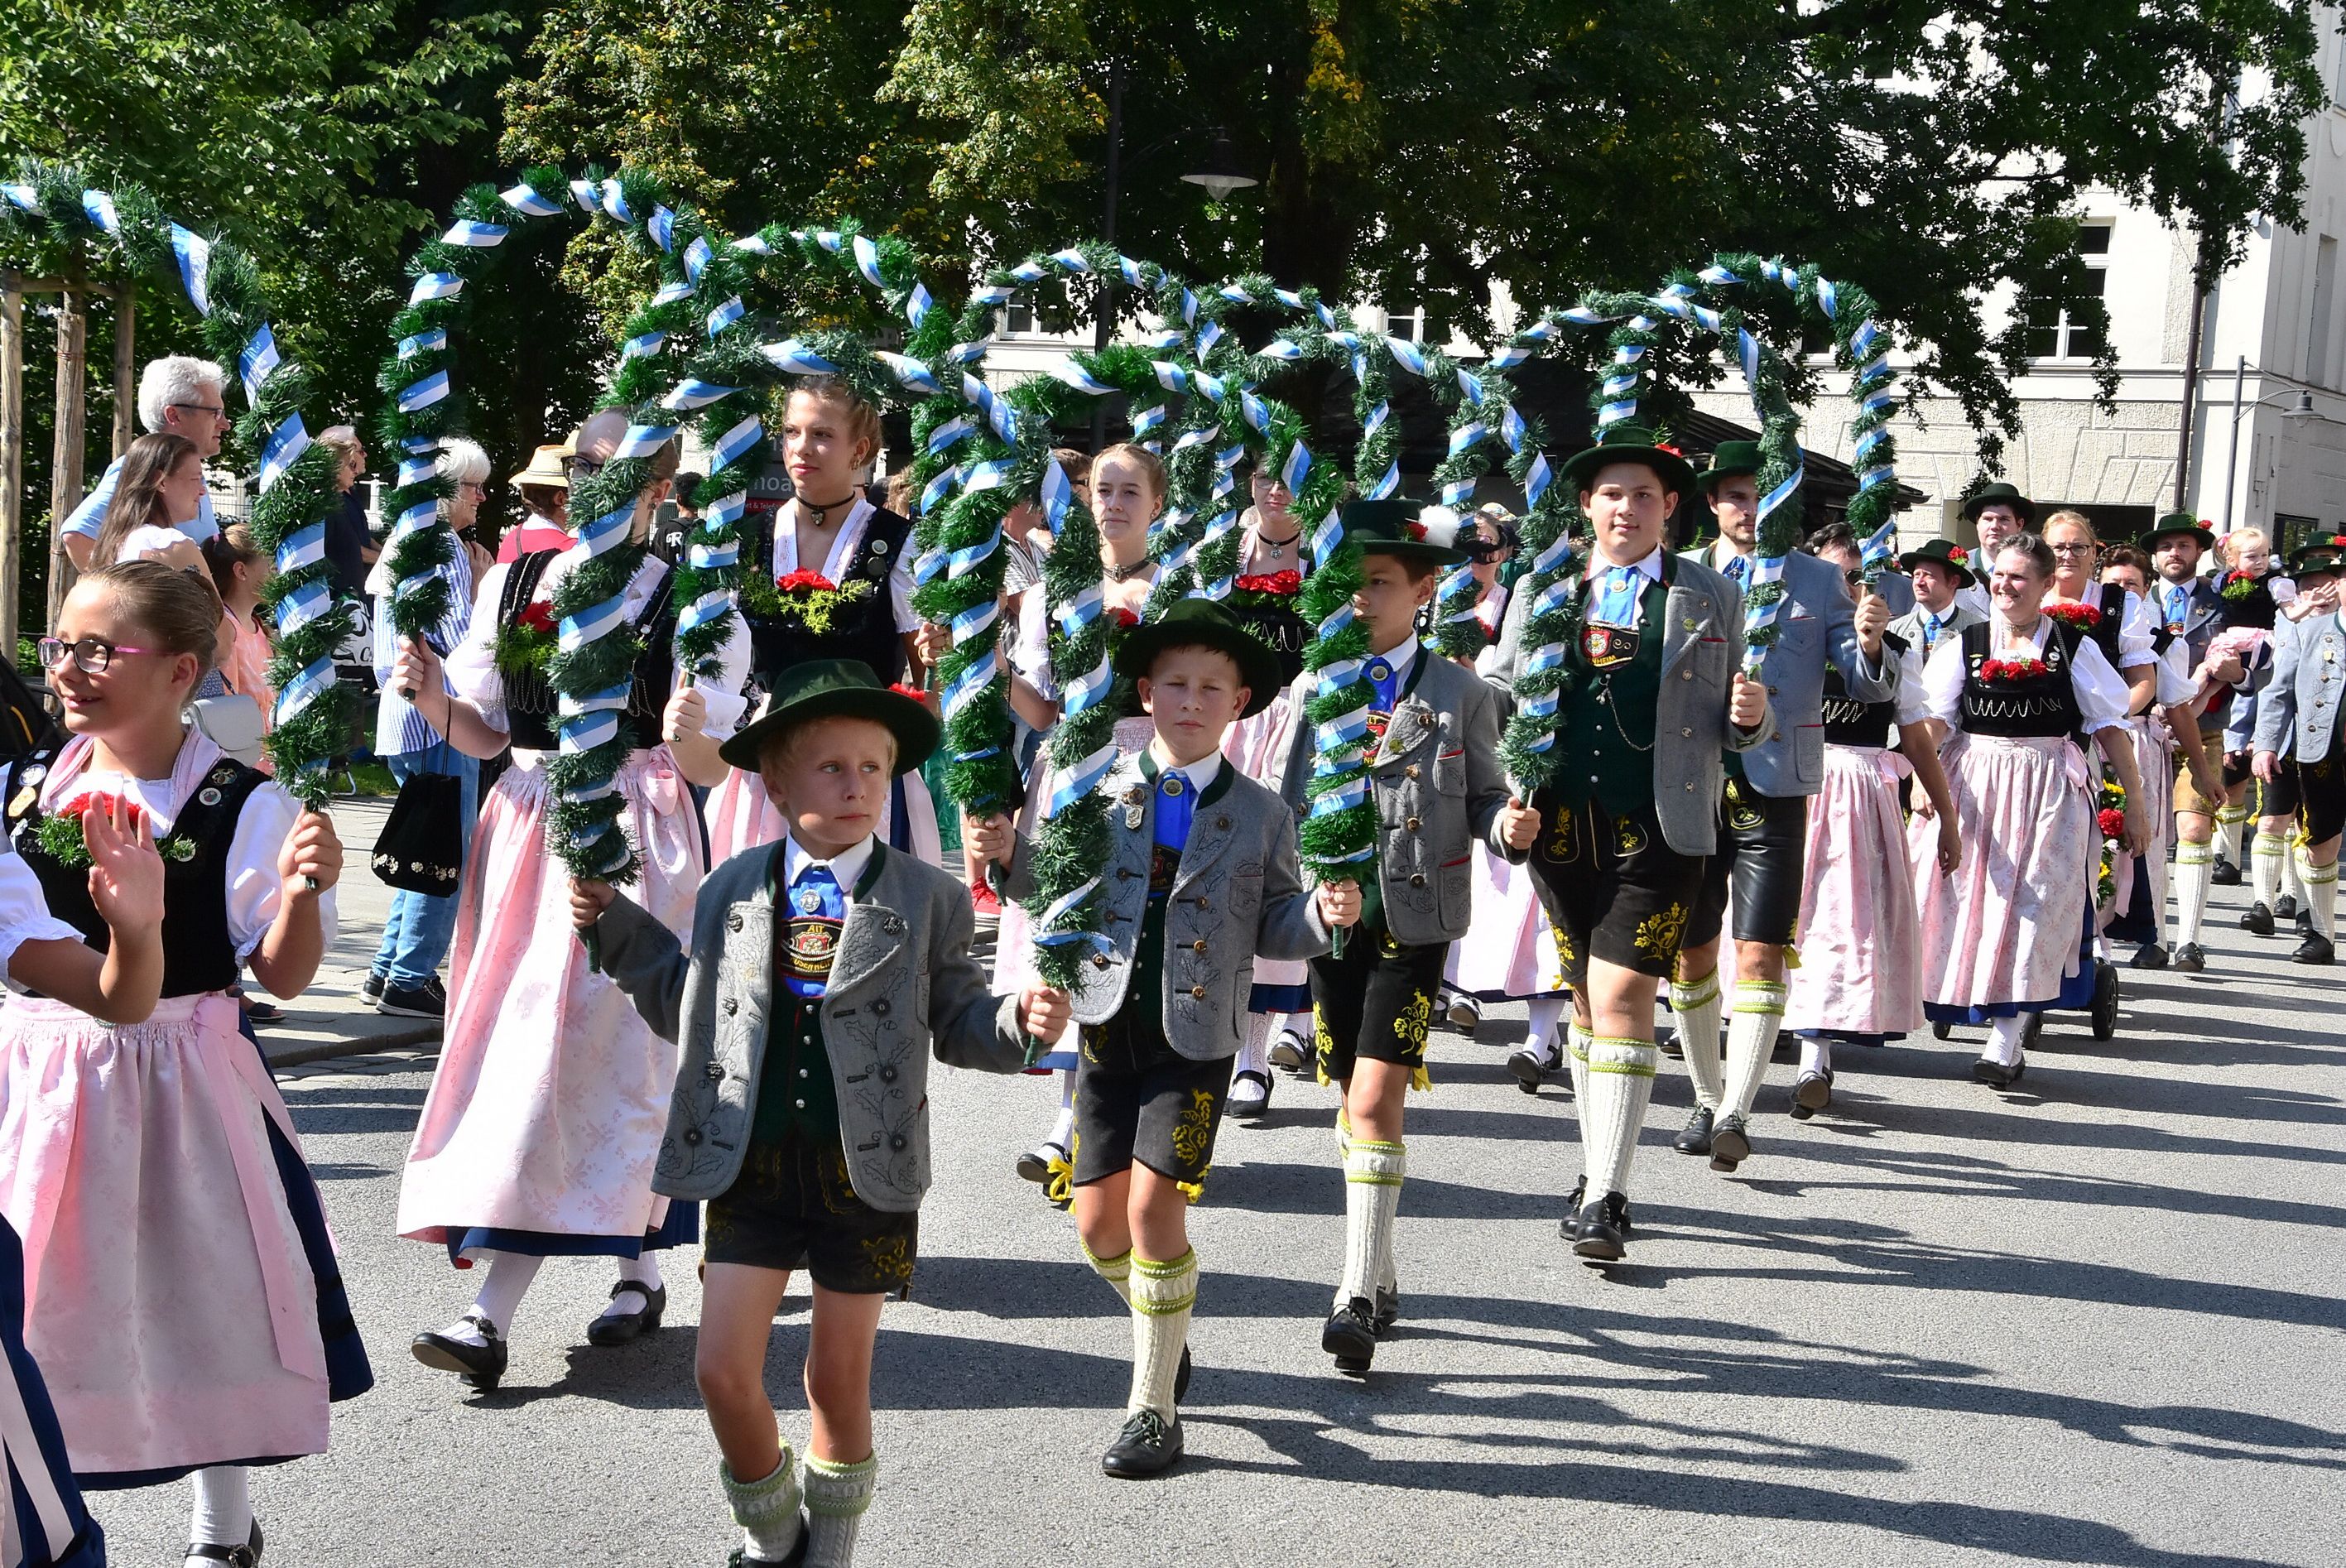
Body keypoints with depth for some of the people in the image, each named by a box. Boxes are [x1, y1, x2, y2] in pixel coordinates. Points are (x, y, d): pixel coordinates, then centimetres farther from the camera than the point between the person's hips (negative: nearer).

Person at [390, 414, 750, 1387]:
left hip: (632, 838, -5)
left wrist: (692, 734, -24)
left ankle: (492, 1314, -13)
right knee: (517, 1040, 3)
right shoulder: (514, 583, 11)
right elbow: (485, 734, 14)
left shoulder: (692, 604, -1)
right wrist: (434, 697, -5)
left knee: (579, 1043, -11)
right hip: (526, 827, 5)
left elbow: (710, 768, -3)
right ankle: (639, 1269, 16)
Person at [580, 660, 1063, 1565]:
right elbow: (691, 1012, 14)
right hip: (750, 1167, 1)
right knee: (723, 1371, -4)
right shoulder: (731, 893, 5)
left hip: (865, 1174, -1)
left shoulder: (926, 901, 0)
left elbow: (956, 1025, 3)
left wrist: (1020, 1024, -17)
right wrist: (619, 929, 7)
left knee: (839, 1382, 8)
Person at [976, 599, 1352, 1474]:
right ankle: (1165, 1333, 35)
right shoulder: (1100, 794, 4)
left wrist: (1323, 914, -15)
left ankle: (1154, 1407, 2)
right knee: (1097, 1221, 4)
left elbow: (1269, 929, 4)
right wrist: (1011, 856, -10)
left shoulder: (1260, 815, 3)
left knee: (1154, 1206, -12)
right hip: (1108, 1025, 2)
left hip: (1196, 1039, -2)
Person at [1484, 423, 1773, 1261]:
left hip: (1659, 832, -3)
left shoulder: (1711, 598, 6)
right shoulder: (1540, 595, 10)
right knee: (1585, 1001, 13)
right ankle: (1599, 1173, 26)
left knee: (1621, 998, -10)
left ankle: (1605, 1198, -6)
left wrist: (1751, 717, -16)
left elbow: (1731, 725, 7)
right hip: (1562, 825, 3)